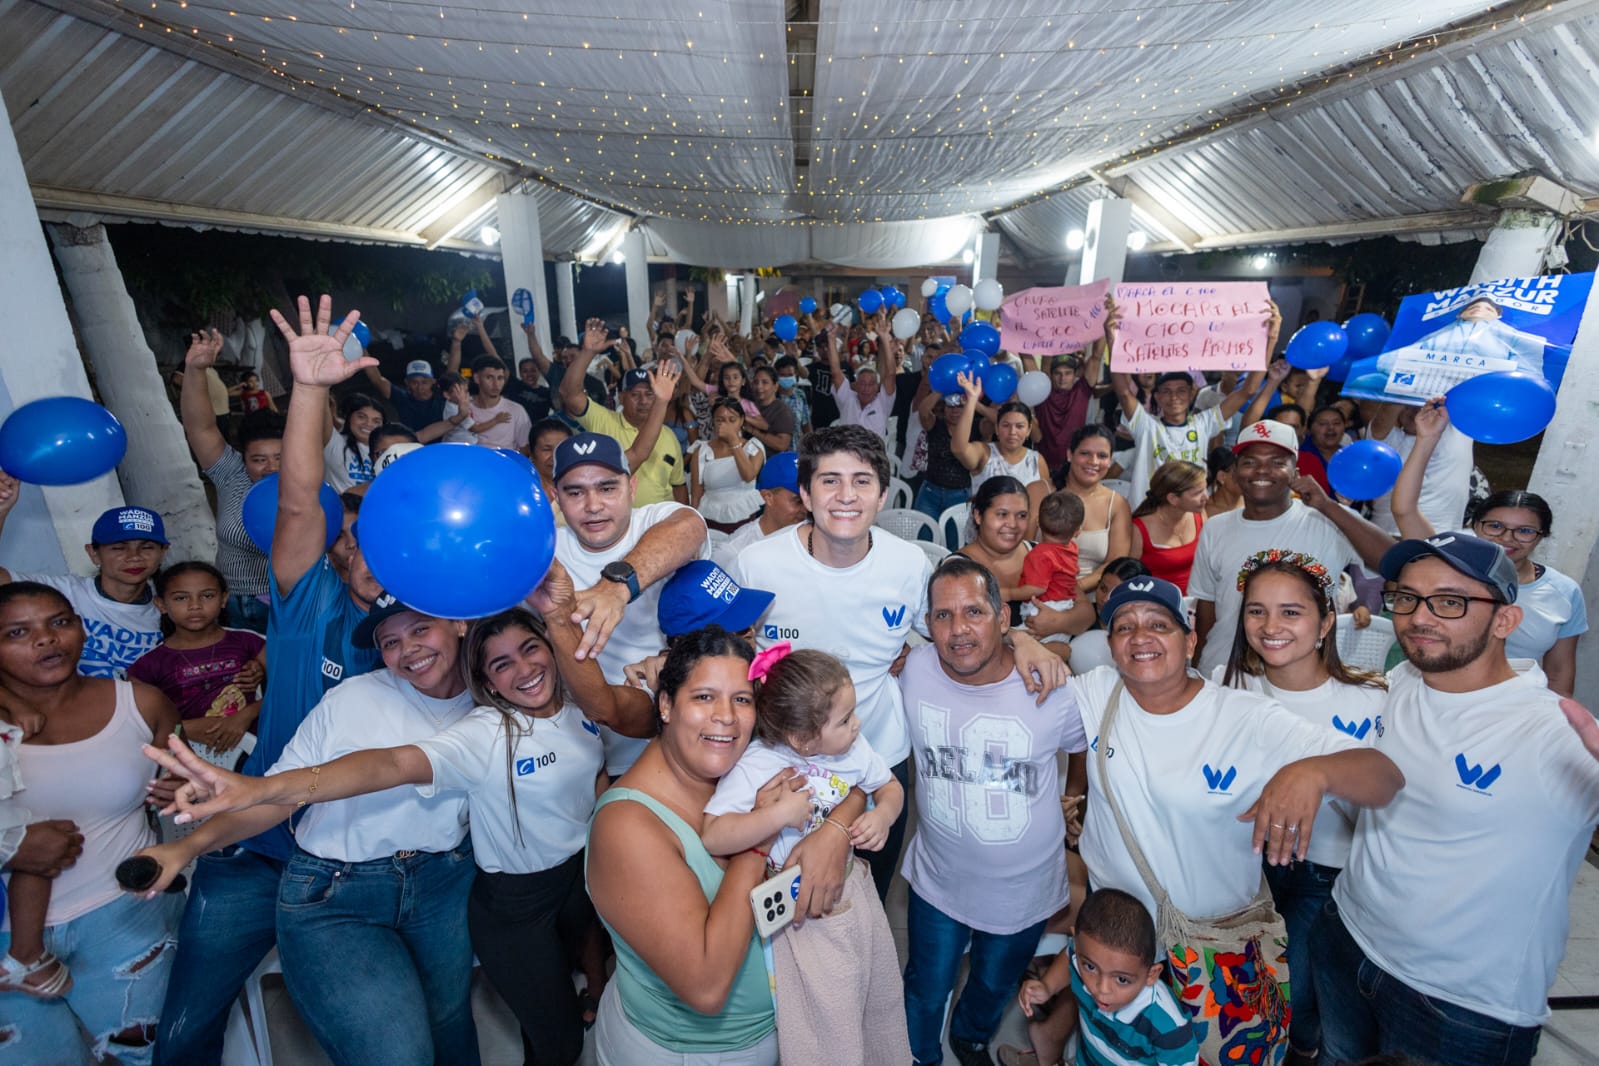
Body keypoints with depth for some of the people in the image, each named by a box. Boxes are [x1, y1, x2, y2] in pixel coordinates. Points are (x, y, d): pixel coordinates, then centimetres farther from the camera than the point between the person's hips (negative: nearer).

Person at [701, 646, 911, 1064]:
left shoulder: (852, 747, -10)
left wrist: (883, 814, -13)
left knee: (879, 996, 26)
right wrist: (780, 813, -36)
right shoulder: (754, 767, -27)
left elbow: (889, 786, 7)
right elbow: (712, 837, -34)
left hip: (853, 886, 6)